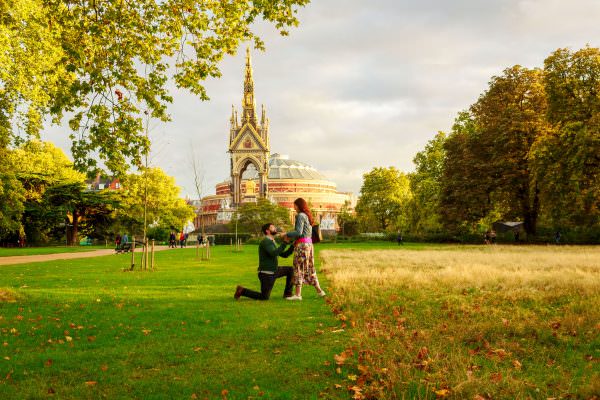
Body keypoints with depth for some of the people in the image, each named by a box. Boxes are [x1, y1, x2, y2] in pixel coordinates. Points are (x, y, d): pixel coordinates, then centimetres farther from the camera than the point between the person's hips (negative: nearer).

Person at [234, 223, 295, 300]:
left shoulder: (272, 243, 14)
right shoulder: (266, 241, -18)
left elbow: (284, 255, 16)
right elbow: (274, 254, -31)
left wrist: (293, 245, 4)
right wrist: (285, 243, -27)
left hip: (272, 271, 9)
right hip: (266, 274, -9)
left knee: (291, 270, 6)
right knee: (264, 297, -5)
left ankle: (287, 293, 11)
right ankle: (242, 291, 8)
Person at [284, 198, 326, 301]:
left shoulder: (300, 216, -10)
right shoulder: (308, 216, 18)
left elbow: (299, 232, -18)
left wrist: (287, 234, -7)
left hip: (302, 244, -9)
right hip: (309, 243, 9)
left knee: (298, 268, -7)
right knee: (310, 268, 15)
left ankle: (298, 294, -8)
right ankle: (319, 291, 19)